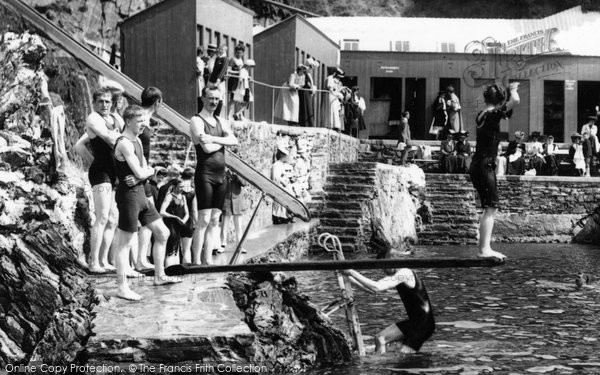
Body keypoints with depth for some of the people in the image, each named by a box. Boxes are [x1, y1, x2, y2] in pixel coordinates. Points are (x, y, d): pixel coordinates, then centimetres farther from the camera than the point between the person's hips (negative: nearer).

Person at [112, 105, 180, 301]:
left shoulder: (137, 141, 14)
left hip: (139, 193, 10)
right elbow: (140, 173, -22)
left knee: (162, 233, 14)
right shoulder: (124, 144, -18)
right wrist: (149, 171, 0)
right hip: (128, 194, -10)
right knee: (125, 242, -3)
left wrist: (140, 175, -12)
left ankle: (159, 276, 26)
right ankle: (121, 287, 3)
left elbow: (145, 170, 11)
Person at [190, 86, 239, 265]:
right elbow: (206, 148, -16)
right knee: (204, 220, -11)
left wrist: (214, 139, -14)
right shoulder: (197, 121, -4)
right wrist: (223, 141, 0)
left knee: (215, 220, 6)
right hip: (205, 174, -7)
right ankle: (196, 261, -9)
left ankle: (207, 259, 10)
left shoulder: (221, 122, 17)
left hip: (221, 175, 7)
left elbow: (235, 141, 0)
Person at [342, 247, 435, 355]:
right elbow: (372, 289, 11)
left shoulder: (404, 274, -22)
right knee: (380, 339, 3)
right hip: (412, 321, 9)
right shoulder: (395, 276, 7)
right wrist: (350, 278, 3)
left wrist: (352, 273, -28)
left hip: (424, 324, -9)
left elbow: (376, 287, -31)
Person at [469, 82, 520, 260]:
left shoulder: (481, 115, 12)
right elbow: (515, 101, -25)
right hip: (485, 166, -9)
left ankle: (483, 247, 13)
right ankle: (484, 249, -12)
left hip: (477, 165, 9)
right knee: (491, 208, -8)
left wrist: (511, 89, 35)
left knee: (489, 209, 13)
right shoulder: (494, 114, -12)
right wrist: (513, 90, -4)